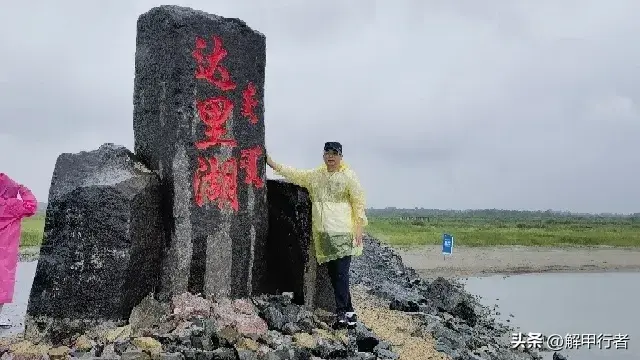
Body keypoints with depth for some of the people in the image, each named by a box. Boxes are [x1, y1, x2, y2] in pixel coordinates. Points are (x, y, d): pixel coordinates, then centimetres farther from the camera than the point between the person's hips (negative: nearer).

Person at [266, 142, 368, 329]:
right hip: (323, 234, 6)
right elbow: (295, 174, 25)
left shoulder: (349, 176, 1)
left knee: (341, 273, -12)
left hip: (343, 232, -6)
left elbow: (359, 203, -1)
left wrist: (359, 228, -8)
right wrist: (274, 164, 20)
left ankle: (342, 312, -11)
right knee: (333, 274, 7)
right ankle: (349, 312, 15)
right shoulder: (315, 175, 17)